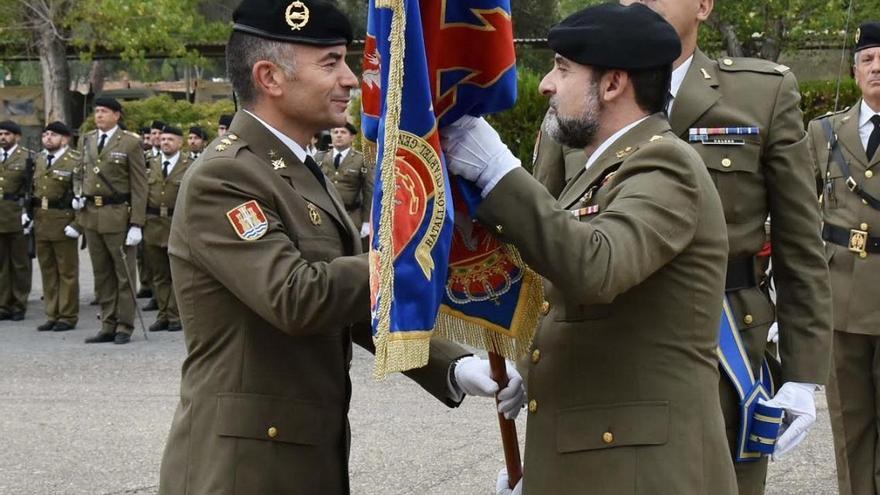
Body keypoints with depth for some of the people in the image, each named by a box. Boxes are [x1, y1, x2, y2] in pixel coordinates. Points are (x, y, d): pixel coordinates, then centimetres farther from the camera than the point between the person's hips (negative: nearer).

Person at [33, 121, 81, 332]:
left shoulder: (76, 161, -8)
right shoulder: (39, 160, 13)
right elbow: (31, 189, 20)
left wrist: (77, 224, -17)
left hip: (63, 224, -6)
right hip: (40, 223, 6)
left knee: (67, 272, 2)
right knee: (47, 271, 11)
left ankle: (68, 316, 9)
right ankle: (52, 315, 19)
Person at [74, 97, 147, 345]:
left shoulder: (130, 143, -5)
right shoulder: (86, 140, 12)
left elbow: (139, 186, -7)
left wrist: (136, 224, -13)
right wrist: (79, 196, 4)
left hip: (118, 215, -5)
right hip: (91, 214, 6)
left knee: (124, 274, 2)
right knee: (102, 275, 10)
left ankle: (124, 326, 9)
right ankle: (108, 326, 16)